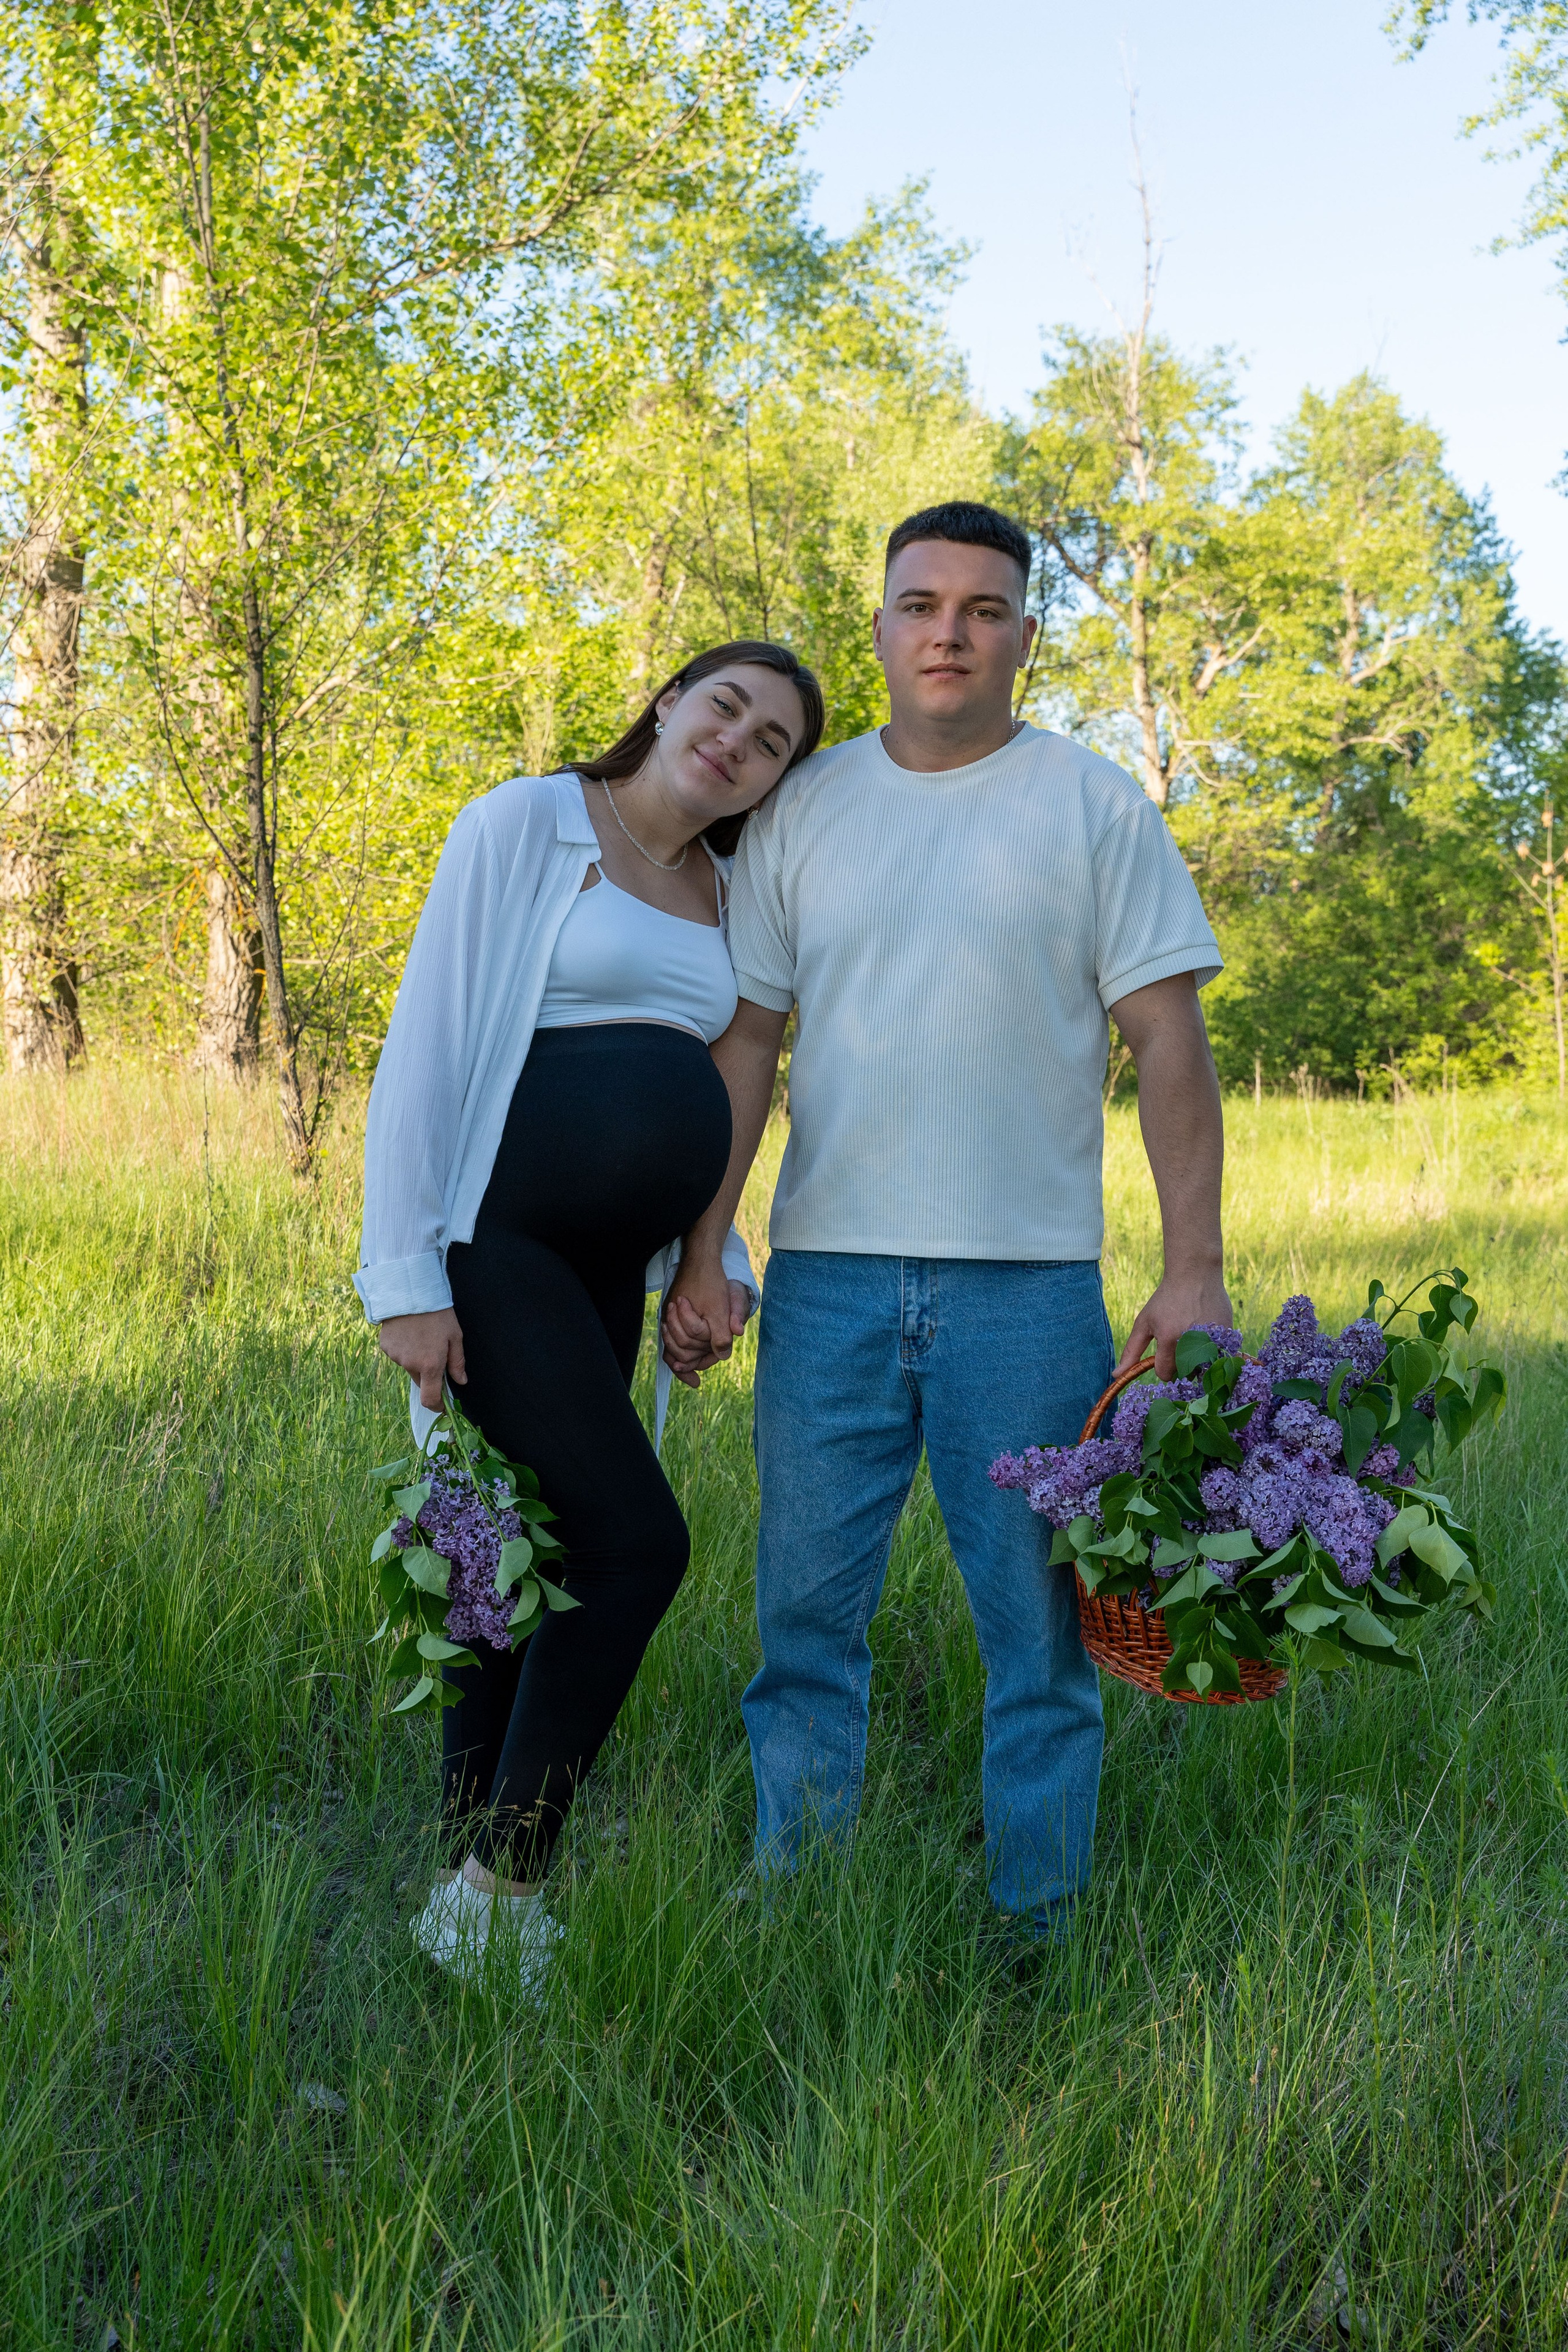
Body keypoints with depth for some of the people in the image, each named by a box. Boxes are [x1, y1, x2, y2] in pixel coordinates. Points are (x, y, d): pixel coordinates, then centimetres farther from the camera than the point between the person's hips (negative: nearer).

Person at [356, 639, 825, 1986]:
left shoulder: (723, 895, 16)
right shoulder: (523, 826, -4)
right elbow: (424, 1042, -9)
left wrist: (720, 1258, 13)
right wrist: (404, 1274, -15)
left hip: (611, 1268, 7)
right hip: (500, 1246, -7)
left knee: (537, 1570, 9)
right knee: (637, 1542, -15)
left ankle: (480, 1892, 19)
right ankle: (498, 1887, -3)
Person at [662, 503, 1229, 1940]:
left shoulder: (1095, 809, 4)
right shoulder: (804, 810, 10)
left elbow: (1171, 1044, 0)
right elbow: (745, 1044, 9)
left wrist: (1194, 1267, -8)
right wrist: (699, 1257, 3)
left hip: (1030, 1280, -2)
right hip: (830, 1274, 2)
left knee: (1039, 1623, 4)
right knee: (807, 1608, 7)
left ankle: (1038, 1938, 16)